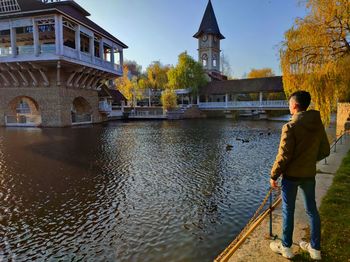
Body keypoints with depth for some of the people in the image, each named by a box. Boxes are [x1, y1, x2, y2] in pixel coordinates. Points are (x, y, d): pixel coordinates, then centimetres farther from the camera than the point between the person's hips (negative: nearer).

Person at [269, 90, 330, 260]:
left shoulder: (290, 127, -19)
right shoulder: (318, 125, 0)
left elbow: (283, 156, -18)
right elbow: (325, 151, 7)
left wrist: (274, 176, -8)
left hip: (291, 175, -6)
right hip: (309, 174, 6)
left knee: (288, 211, 8)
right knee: (312, 210, 17)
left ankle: (286, 247, 22)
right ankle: (315, 248, 29)